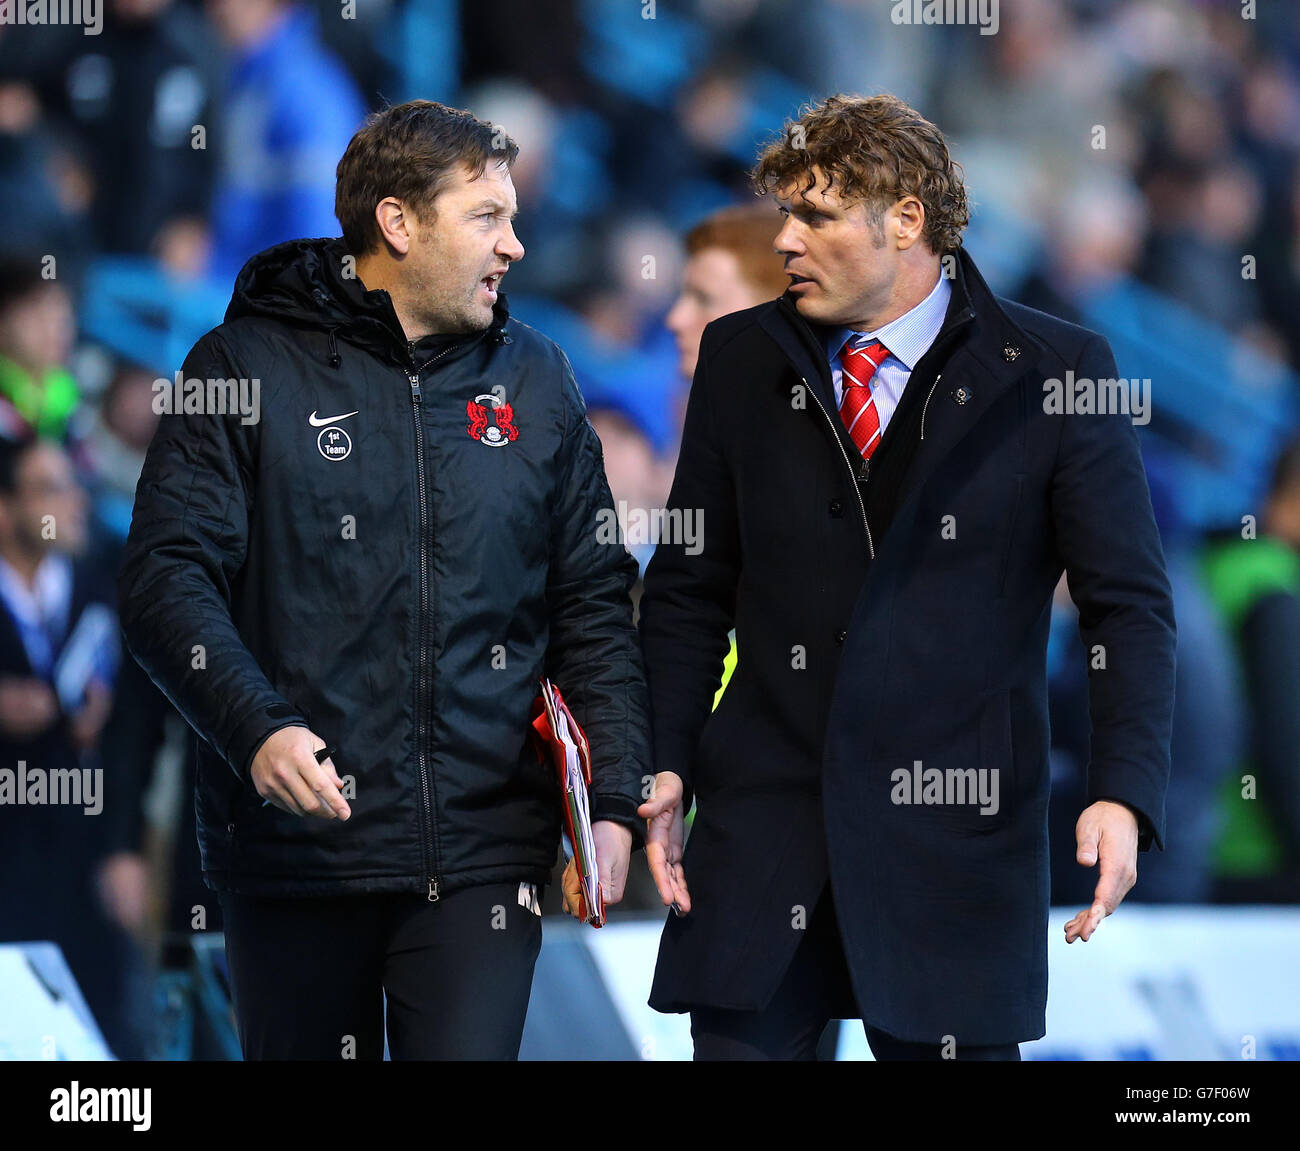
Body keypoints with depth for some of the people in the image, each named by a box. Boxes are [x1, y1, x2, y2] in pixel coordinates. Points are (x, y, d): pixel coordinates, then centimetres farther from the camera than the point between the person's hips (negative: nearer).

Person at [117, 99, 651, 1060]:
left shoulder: (535, 381, 13)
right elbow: (168, 577, -6)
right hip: (295, 837, -2)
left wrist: (615, 801, 2)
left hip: (482, 848, 2)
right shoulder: (249, 366, 0)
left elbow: (593, 606, 14)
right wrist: (254, 727, -23)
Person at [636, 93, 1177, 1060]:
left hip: (956, 834, -3)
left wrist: (1125, 795, -15)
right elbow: (689, 589, 14)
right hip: (763, 822, 3)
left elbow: (1130, 603, -2)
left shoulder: (1053, 374, -1)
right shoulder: (742, 359, 9)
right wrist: (665, 765, 2)